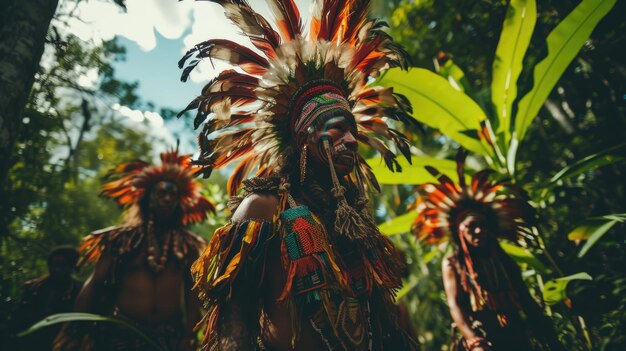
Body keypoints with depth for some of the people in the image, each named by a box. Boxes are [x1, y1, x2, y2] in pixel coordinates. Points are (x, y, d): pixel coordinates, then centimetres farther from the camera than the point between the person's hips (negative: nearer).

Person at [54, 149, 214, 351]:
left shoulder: (187, 245, 4)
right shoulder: (123, 238, 3)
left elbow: (192, 294, 2)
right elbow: (94, 284, 4)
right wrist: (74, 330, -2)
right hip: (119, 332, 0)